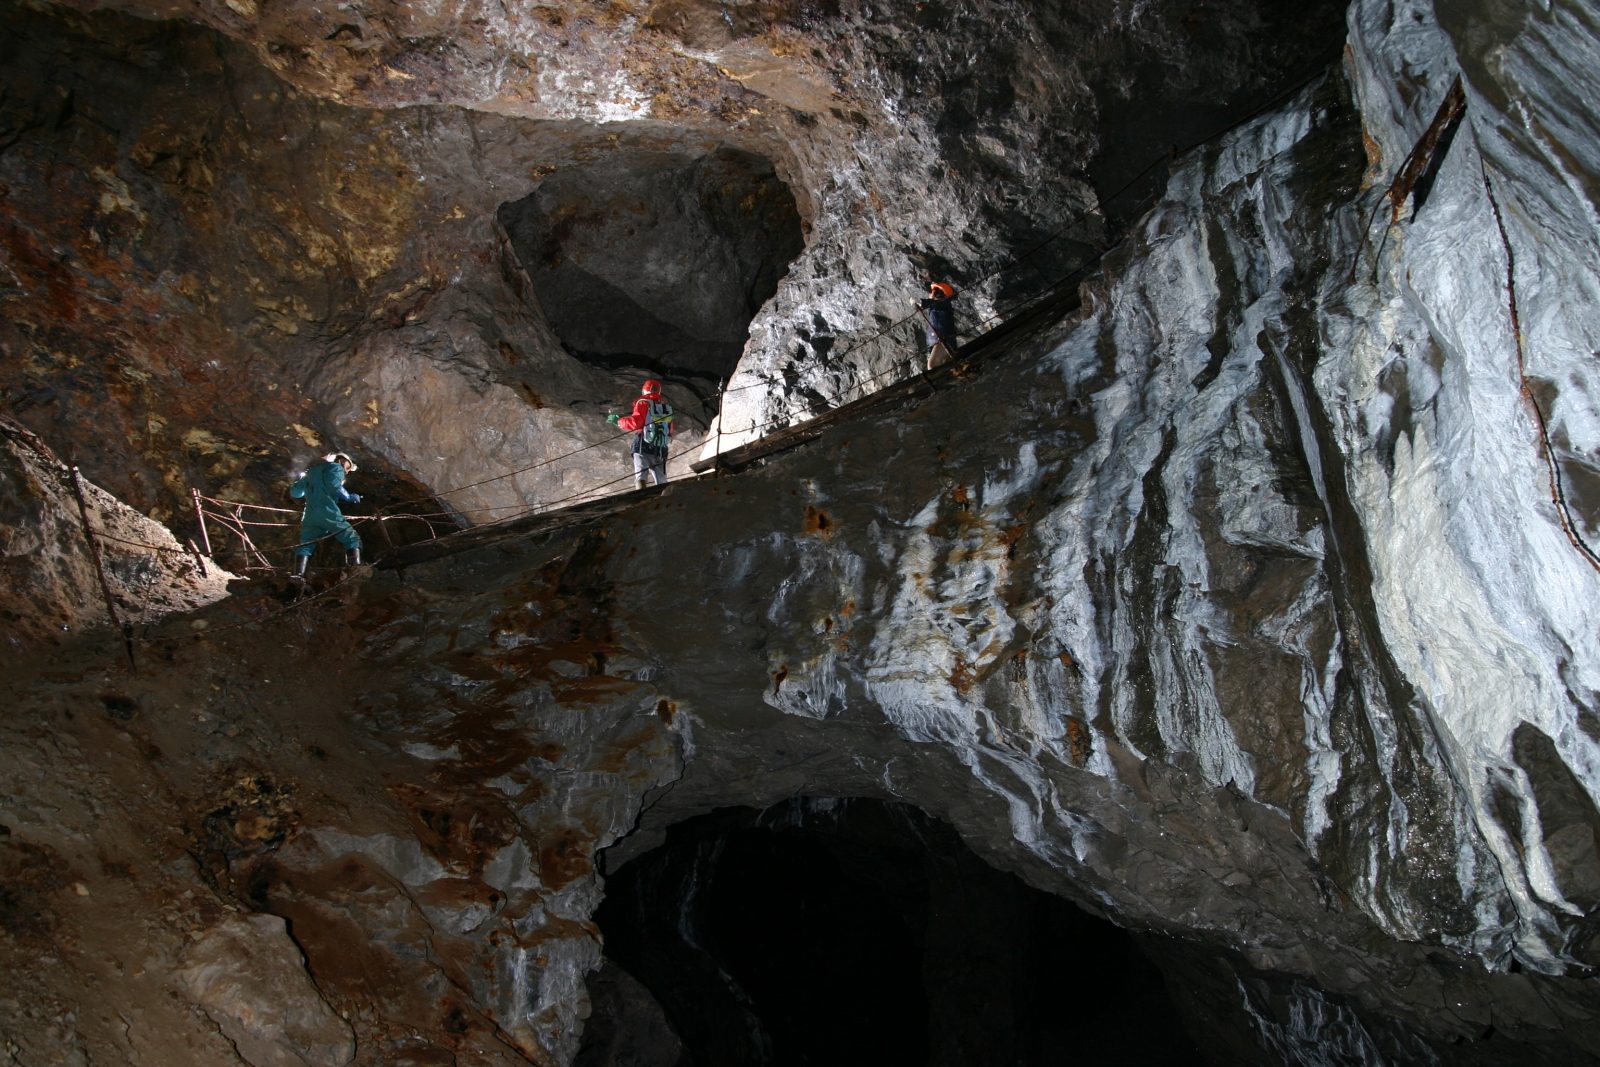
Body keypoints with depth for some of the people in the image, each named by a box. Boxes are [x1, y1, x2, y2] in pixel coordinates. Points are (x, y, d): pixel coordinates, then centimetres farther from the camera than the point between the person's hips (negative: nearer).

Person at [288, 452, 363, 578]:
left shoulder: (311, 471, 30)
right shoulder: (336, 468, 9)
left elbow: (295, 492, 30)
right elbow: (333, 484, -12)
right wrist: (349, 497, -2)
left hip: (310, 514, 6)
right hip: (328, 512, -6)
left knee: (305, 546, 9)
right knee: (352, 539, -4)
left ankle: (298, 573, -10)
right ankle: (357, 570, -21)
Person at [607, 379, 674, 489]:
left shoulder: (643, 403, 0)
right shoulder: (666, 407, 16)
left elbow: (635, 423, -10)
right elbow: (670, 431, 17)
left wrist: (618, 421, 2)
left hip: (643, 447, -5)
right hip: (661, 450, 5)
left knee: (640, 476, -11)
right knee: (661, 482, 8)